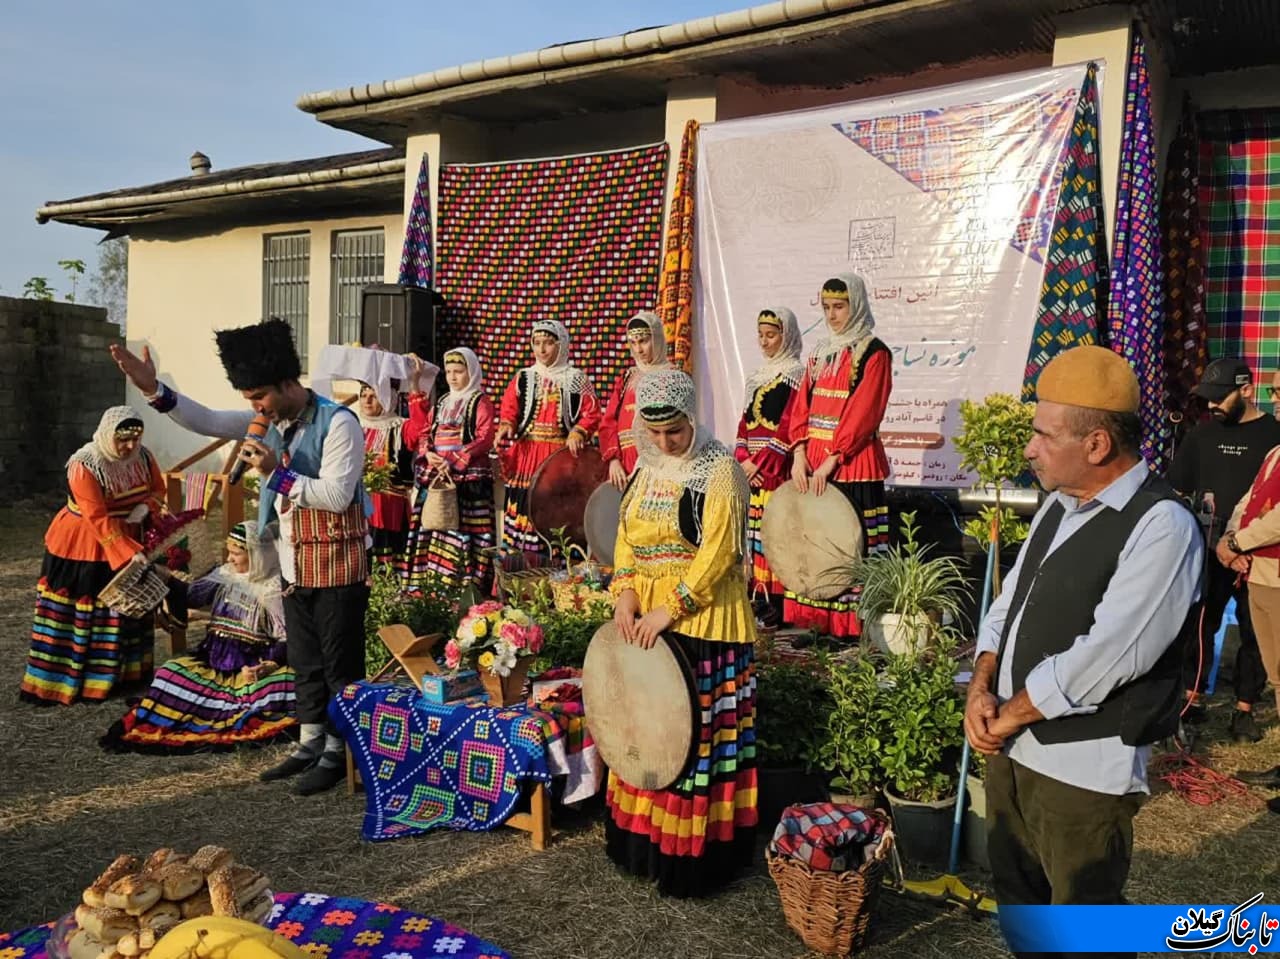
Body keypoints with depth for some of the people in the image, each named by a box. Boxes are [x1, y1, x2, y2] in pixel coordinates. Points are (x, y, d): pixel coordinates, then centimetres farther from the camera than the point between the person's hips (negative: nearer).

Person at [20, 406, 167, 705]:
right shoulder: (85, 466, -27)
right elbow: (99, 520, -29)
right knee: (77, 612, -3)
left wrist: (145, 507, -16)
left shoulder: (142, 456, -8)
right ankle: (55, 681, 6)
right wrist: (131, 553, -34)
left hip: (126, 538, 7)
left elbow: (158, 489, 7)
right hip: (82, 545, -6)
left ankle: (115, 674, 25)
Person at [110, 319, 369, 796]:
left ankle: (337, 752, 14)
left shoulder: (338, 423, -18)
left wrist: (276, 473, -23)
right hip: (294, 563, 8)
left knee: (340, 662, 3)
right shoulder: (272, 419, 6)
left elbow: (337, 496, -23)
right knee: (304, 660, 16)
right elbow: (207, 421, 5)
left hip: (336, 563, -8)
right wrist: (154, 390, -8)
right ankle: (311, 744, 28)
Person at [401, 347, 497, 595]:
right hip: (435, 476, 6)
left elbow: (485, 438, -10)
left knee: (463, 529, -10)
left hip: (469, 477, -6)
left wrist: (455, 460, -19)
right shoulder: (441, 403, 20)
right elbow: (424, 433, 18)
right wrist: (427, 453, -5)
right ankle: (431, 581, 9)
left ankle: (466, 584, -10)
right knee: (433, 527, 4)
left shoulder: (480, 401, 0)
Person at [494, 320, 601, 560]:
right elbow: (508, 411, 4)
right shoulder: (523, 378, 11)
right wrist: (506, 426, -17)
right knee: (525, 511, -3)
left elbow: (592, 413, 1)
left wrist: (578, 433, -17)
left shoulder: (576, 379, 7)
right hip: (526, 456, 1)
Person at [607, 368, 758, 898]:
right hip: (645, 618, 7)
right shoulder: (647, 469, 10)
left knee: (696, 732, -1)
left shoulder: (720, 469, -11)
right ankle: (641, 838, 28)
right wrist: (625, 593, -5)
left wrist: (670, 609, -19)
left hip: (703, 621, -7)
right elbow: (626, 535, 11)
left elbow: (718, 552, -17)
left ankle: (691, 852, 11)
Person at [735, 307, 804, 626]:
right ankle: (760, 594, 14)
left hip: (780, 467, -7)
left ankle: (780, 599, -4)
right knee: (756, 527, 7)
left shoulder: (795, 374, -5)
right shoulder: (757, 375, 17)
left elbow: (790, 426, -13)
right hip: (753, 467, 7)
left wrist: (763, 462, -15)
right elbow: (745, 421, 15)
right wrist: (744, 458, 0)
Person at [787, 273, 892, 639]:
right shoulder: (820, 353, 16)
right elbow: (802, 406, 10)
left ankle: (852, 625, 1)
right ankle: (817, 621, 13)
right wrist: (799, 453, -4)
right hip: (812, 463, 7)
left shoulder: (874, 353, -4)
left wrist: (832, 459, -17)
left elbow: (862, 413, -13)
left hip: (853, 462, -6)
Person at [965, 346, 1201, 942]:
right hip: (1011, 746, 8)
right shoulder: (1059, 504, 8)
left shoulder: (1162, 527, -19)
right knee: (1017, 894, 23)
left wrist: (1009, 716, -14)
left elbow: (1100, 659, -24)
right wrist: (981, 688, -4)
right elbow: (1009, 603, 12)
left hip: (1083, 770, -7)